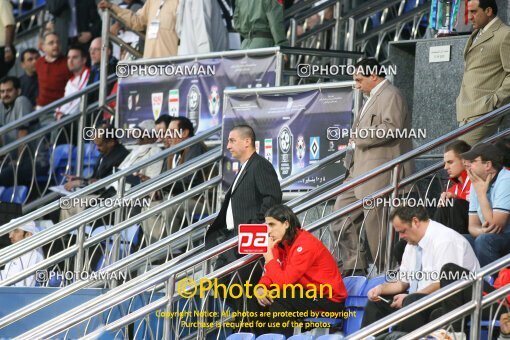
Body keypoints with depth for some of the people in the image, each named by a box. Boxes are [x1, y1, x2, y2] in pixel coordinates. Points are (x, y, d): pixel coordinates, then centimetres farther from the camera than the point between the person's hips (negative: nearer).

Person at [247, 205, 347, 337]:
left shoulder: (305, 244, -23)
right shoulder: (281, 242, 3)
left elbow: (282, 282, -28)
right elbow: (271, 275, 5)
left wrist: (268, 253, -23)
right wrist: (260, 288, -16)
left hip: (328, 300, -9)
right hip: (306, 293, 9)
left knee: (278, 301, -29)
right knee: (256, 299, -2)